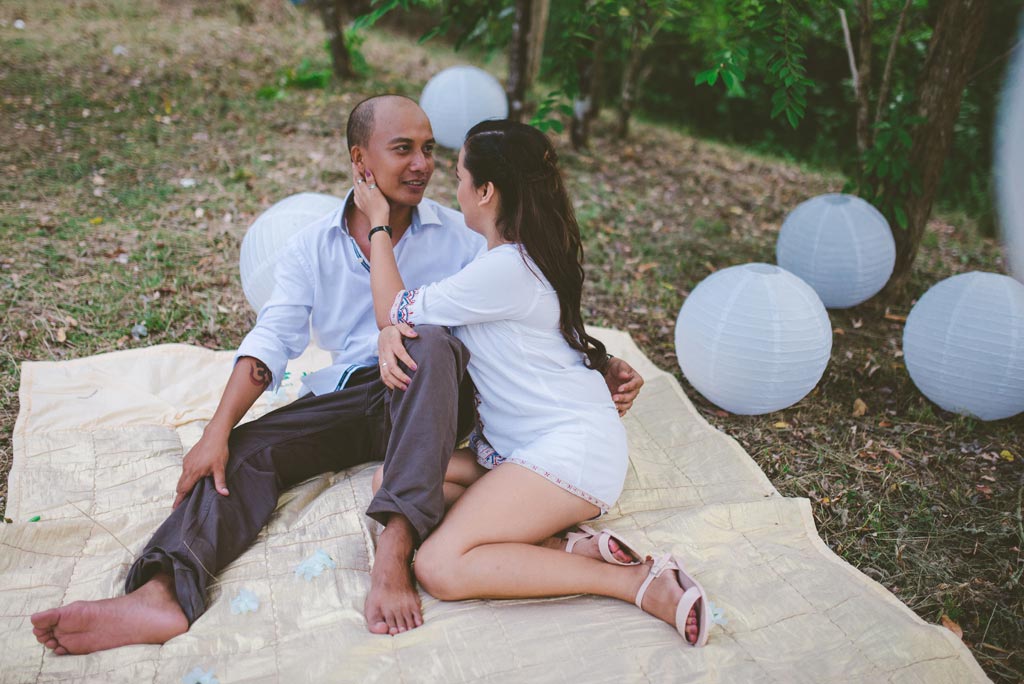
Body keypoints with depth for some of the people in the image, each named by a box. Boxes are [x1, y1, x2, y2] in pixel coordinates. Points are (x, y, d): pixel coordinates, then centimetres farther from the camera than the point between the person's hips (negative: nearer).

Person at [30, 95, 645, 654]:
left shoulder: (461, 236, 4)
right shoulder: (314, 246, 8)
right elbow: (272, 340, 0)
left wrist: (600, 372, -13)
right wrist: (218, 431, -12)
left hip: (434, 400, -3)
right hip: (344, 398, 3)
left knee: (430, 342, -34)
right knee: (247, 450, -17)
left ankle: (396, 545, -43)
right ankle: (165, 596, -35)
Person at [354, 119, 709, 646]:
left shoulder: (504, 269, -18)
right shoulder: (522, 255, 13)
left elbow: (396, 313, -6)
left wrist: (378, 224, 3)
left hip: (571, 449, -10)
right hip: (518, 445, 10)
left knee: (439, 568, -20)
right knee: (391, 479, -1)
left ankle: (637, 581, -16)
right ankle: (552, 530, -6)